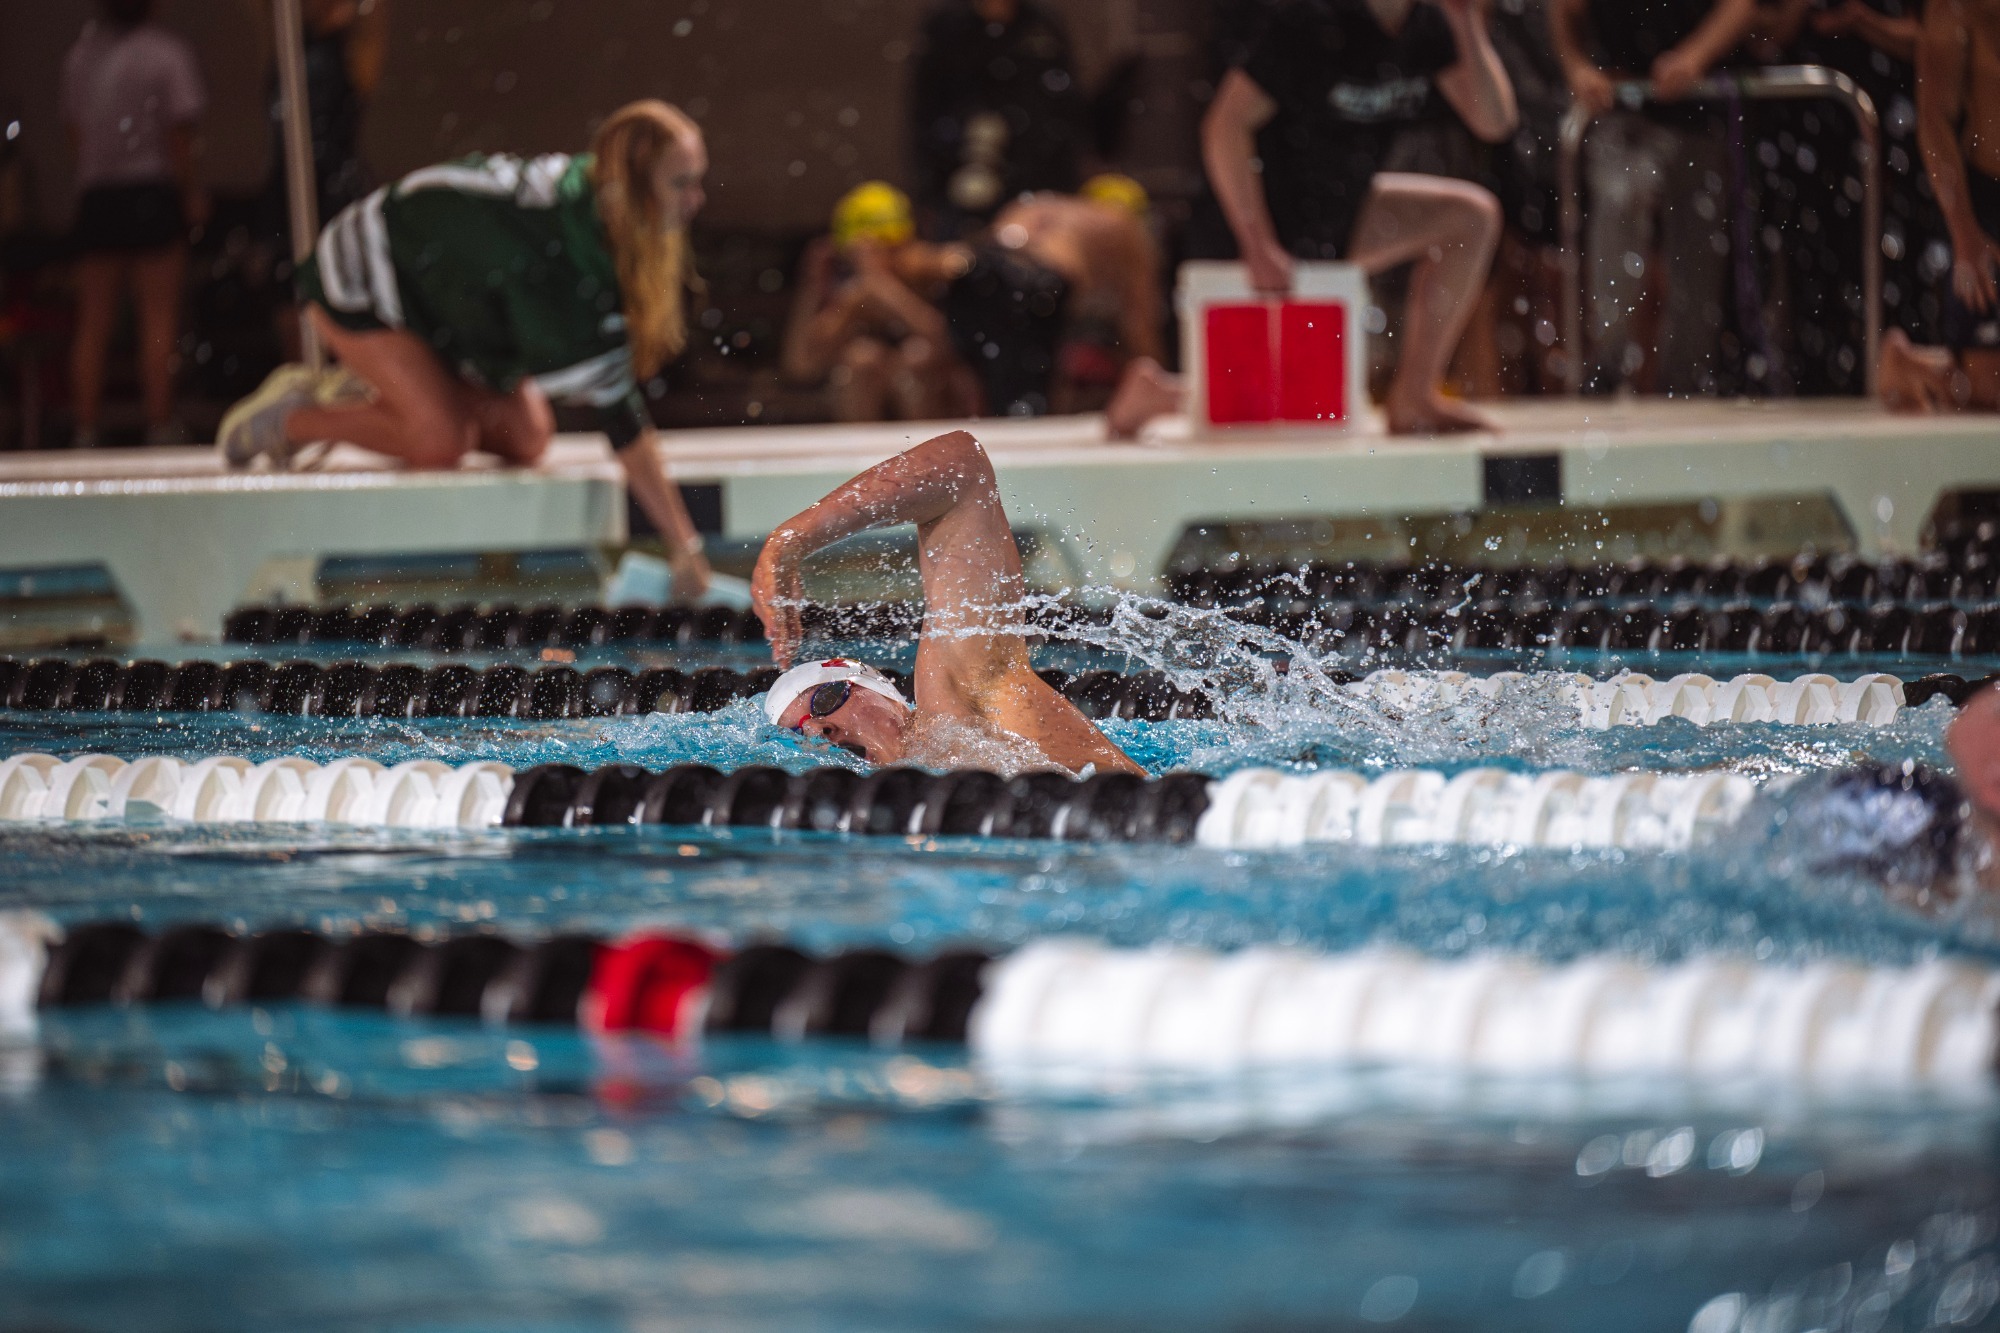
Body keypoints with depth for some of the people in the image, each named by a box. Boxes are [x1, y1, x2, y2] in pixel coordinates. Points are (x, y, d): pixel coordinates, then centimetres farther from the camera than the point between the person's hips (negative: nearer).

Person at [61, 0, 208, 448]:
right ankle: (159, 426, -6)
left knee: (93, 325, 6)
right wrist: (191, 193, -2)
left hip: (95, 197, 4)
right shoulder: (167, 53, -5)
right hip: (153, 190, -4)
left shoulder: (80, 54, 8)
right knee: (158, 321, -3)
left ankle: (86, 431, 4)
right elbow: (178, 134, -9)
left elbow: (74, 130, 8)